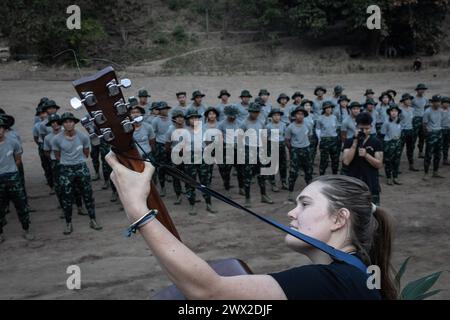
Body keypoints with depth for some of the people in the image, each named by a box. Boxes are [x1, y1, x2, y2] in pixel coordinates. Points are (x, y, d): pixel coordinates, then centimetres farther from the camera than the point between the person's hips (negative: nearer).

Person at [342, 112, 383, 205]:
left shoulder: (376, 142, 3)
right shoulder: (349, 142, 3)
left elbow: (379, 164, -2)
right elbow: (346, 161, -10)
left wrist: (366, 155, -17)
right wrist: (355, 143, -14)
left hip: (371, 184, 0)